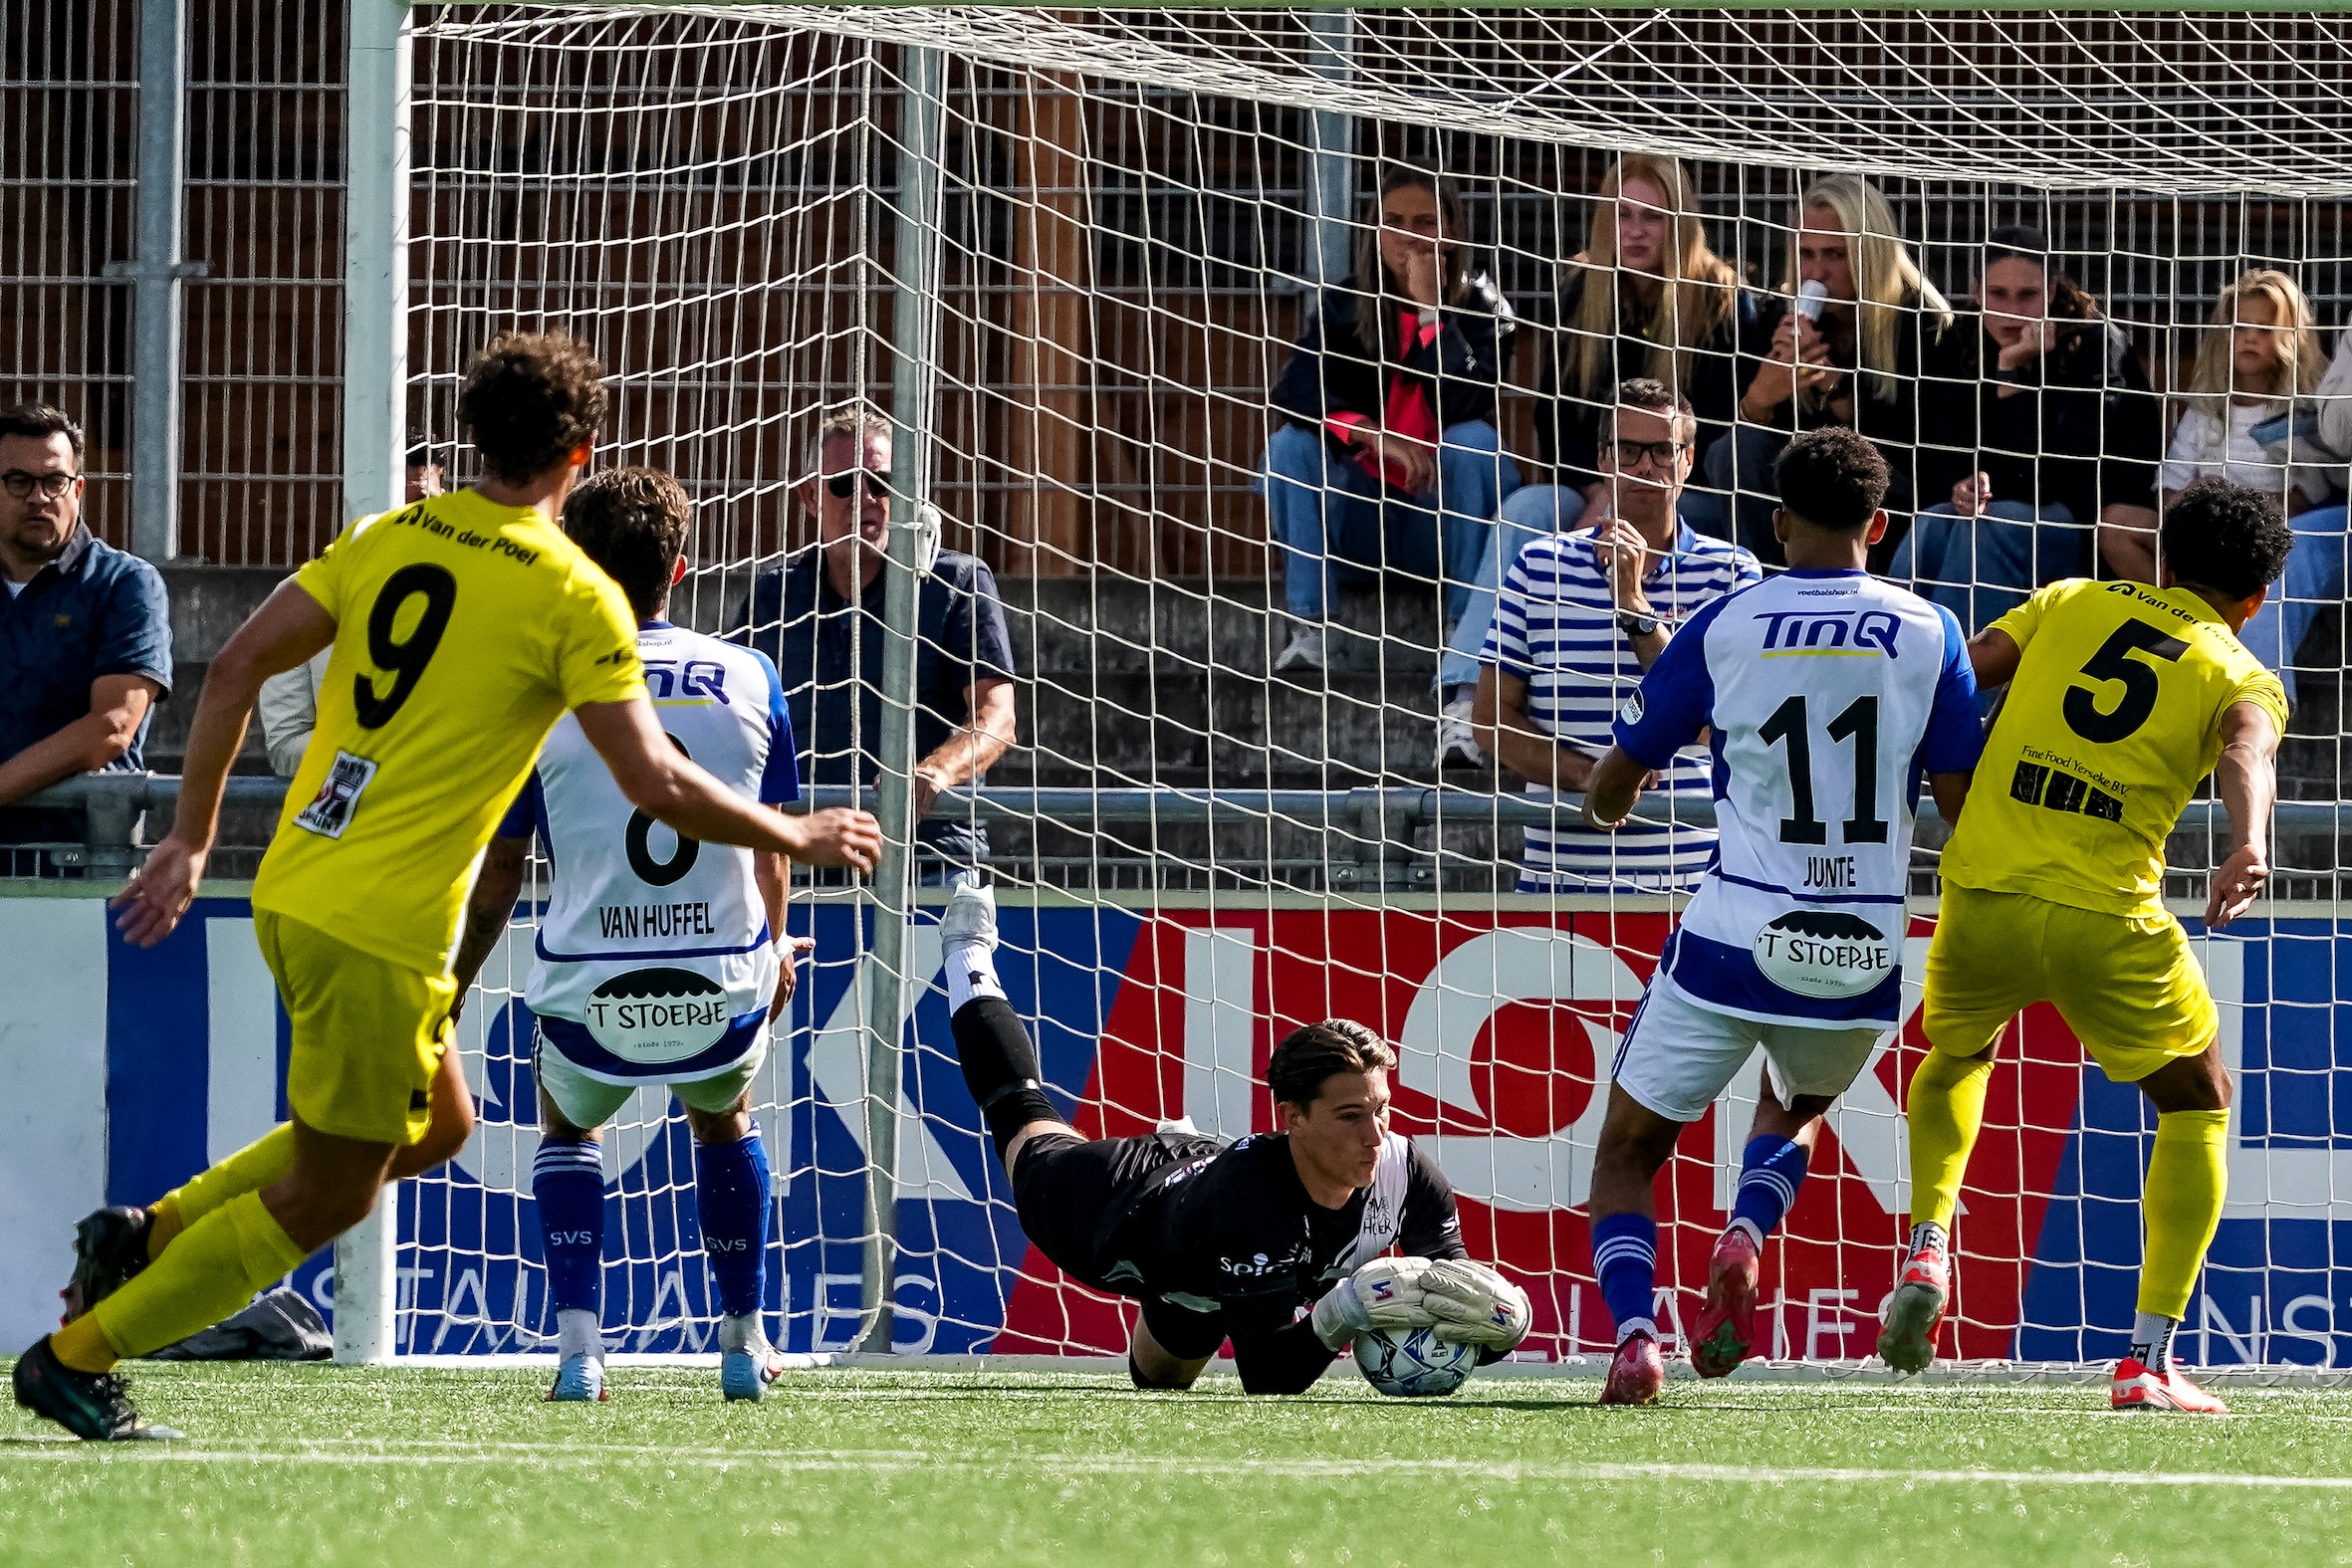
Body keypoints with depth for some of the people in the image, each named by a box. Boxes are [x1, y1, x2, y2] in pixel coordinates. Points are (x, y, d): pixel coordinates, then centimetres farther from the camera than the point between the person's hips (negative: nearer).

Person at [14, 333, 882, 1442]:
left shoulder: (388, 539, 8)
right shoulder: (573, 596, -10)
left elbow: (236, 667, 6)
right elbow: (655, 784, -12)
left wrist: (192, 837, 14)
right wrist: (795, 838, 2)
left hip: (292, 888, 8)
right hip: (383, 928, -8)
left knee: (438, 1124, 24)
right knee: (326, 1196, 6)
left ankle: (149, 1236, 19)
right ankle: (78, 1357, 8)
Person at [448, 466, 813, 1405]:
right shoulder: (749, 680, 1)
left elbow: (498, 873, 3)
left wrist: (451, 992, 18)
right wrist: (775, 948, 33)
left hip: (590, 1003, -2)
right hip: (726, 997, 2)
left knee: (567, 1124, 31)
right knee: (723, 1116, 36)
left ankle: (580, 1347, 15)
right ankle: (744, 1342, 35)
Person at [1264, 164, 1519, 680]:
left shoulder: (1481, 308, -6)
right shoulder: (1346, 306, -2)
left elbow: (1460, 405, -23)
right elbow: (1292, 390, -19)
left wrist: (1430, 309, -24)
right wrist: (1371, 436, -34)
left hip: (1446, 519, -2)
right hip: (1363, 518, 2)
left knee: (1473, 439, -29)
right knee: (1291, 443, -22)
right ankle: (1308, 632, -27)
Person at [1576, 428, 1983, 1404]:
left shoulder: (1723, 629, -1)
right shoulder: (1928, 634, 1)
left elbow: (1609, 797, 7)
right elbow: (1963, 803, 2)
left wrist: (1611, 802, 31)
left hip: (1734, 941, -2)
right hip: (1867, 954, 2)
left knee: (1628, 1153, 12)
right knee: (1793, 1109, 32)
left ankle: (1634, 1331, -14)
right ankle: (1745, 1237, 1)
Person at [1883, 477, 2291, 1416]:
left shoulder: (2072, 603, 16)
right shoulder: (2243, 677, 7)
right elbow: (2247, 749, -16)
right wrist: (2249, 848, -34)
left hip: (1981, 893, 3)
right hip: (2104, 918, -3)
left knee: (1957, 1053, 35)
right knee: (2197, 1102, 18)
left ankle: (1925, 1252, 13)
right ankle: (2148, 1362, 7)